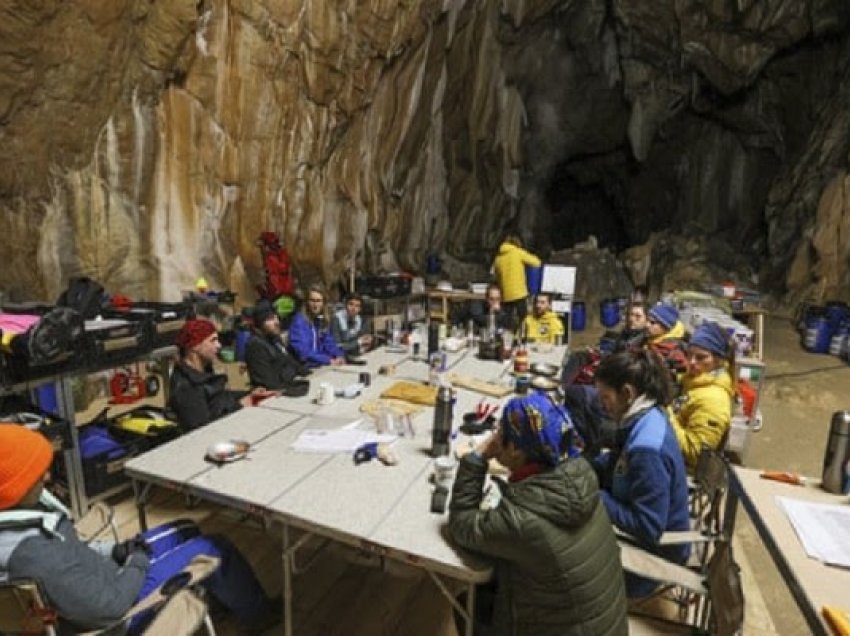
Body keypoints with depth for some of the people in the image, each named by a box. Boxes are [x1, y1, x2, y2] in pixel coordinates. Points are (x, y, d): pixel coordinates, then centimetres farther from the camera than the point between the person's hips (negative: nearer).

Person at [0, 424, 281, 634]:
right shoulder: (34, 555, -39)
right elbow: (110, 606, -31)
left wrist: (113, 550, -4)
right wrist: (139, 561, -15)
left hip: (100, 577, 8)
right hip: (120, 607, -8)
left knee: (186, 530, 18)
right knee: (215, 548, -2)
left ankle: (211, 594, 41)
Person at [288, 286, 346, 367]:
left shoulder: (322, 320, 9)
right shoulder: (299, 320, -13)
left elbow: (329, 343, 9)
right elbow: (303, 352, -21)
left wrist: (339, 356, -10)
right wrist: (328, 360, -23)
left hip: (322, 365, 7)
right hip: (304, 366, -7)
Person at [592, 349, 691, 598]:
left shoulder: (647, 449, -35)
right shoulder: (645, 417, -6)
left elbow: (647, 527, -30)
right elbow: (615, 465, 10)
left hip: (655, 550, -8)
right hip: (637, 531, 8)